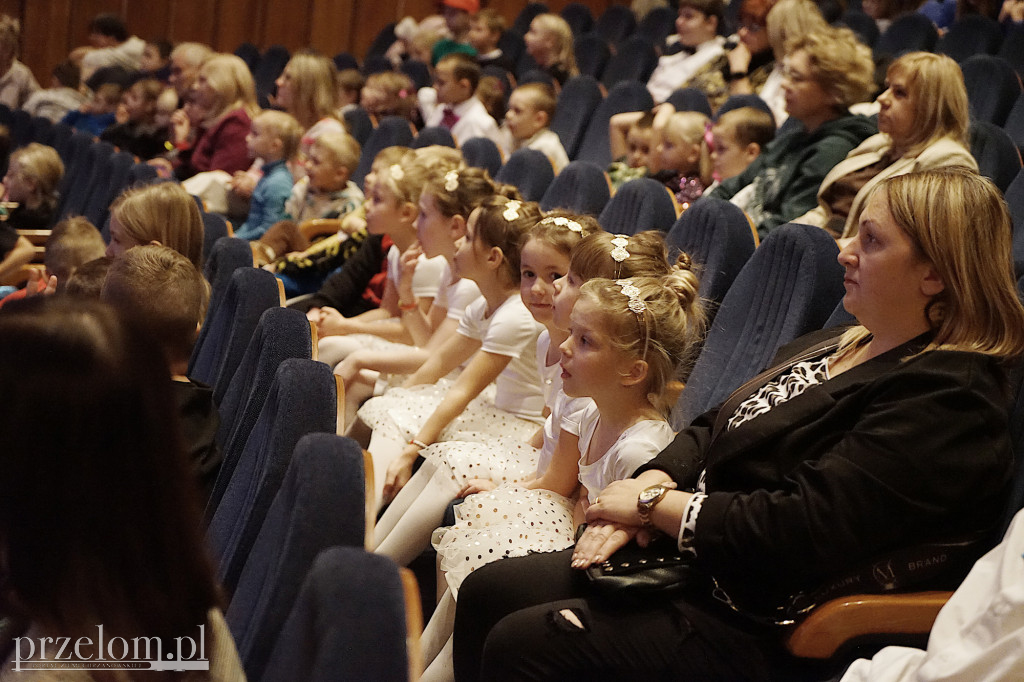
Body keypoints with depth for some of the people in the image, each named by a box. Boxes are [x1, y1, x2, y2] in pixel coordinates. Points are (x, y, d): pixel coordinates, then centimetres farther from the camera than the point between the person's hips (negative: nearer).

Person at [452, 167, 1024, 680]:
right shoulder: (838, 344, 13)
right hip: (688, 560, 10)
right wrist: (649, 486, -4)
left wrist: (653, 502, -17)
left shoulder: (949, 399, -20)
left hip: (761, 633, -10)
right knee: (486, 593, 5)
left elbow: (801, 529, -27)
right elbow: (711, 431, 18)